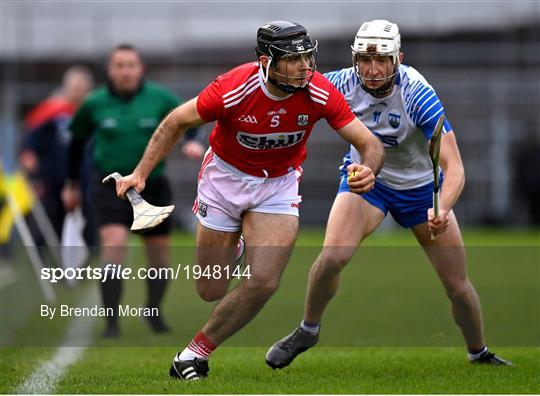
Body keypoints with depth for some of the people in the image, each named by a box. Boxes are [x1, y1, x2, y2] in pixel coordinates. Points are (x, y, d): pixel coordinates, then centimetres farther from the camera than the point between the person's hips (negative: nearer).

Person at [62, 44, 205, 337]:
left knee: (159, 253, 10)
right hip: (110, 188, -2)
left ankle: (154, 311, 36)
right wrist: (72, 183, 18)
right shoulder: (95, 104, -1)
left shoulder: (159, 98, -4)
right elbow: (77, 140, 13)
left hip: (153, 185, 2)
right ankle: (112, 321, -19)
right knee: (113, 244, -21)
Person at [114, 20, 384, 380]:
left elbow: (370, 143, -16)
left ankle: (195, 353, 3)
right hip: (226, 177, -1)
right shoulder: (233, 90, -28)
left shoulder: (320, 93, -23)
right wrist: (140, 173, -18)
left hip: (278, 185, 1)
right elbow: (177, 123, -12)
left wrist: (368, 170, -39)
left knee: (263, 283, -18)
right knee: (211, 291, 4)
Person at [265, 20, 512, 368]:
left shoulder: (418, 94, -33)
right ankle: (308, 331, 3)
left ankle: (480, 353, 28)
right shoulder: (344, 83, -23)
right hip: (365, 178, 1)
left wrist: (441, 210, -54)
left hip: (422, 186, -1)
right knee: (332, 257, -23)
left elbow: (454, 166, -38)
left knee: (458, 285, -1)